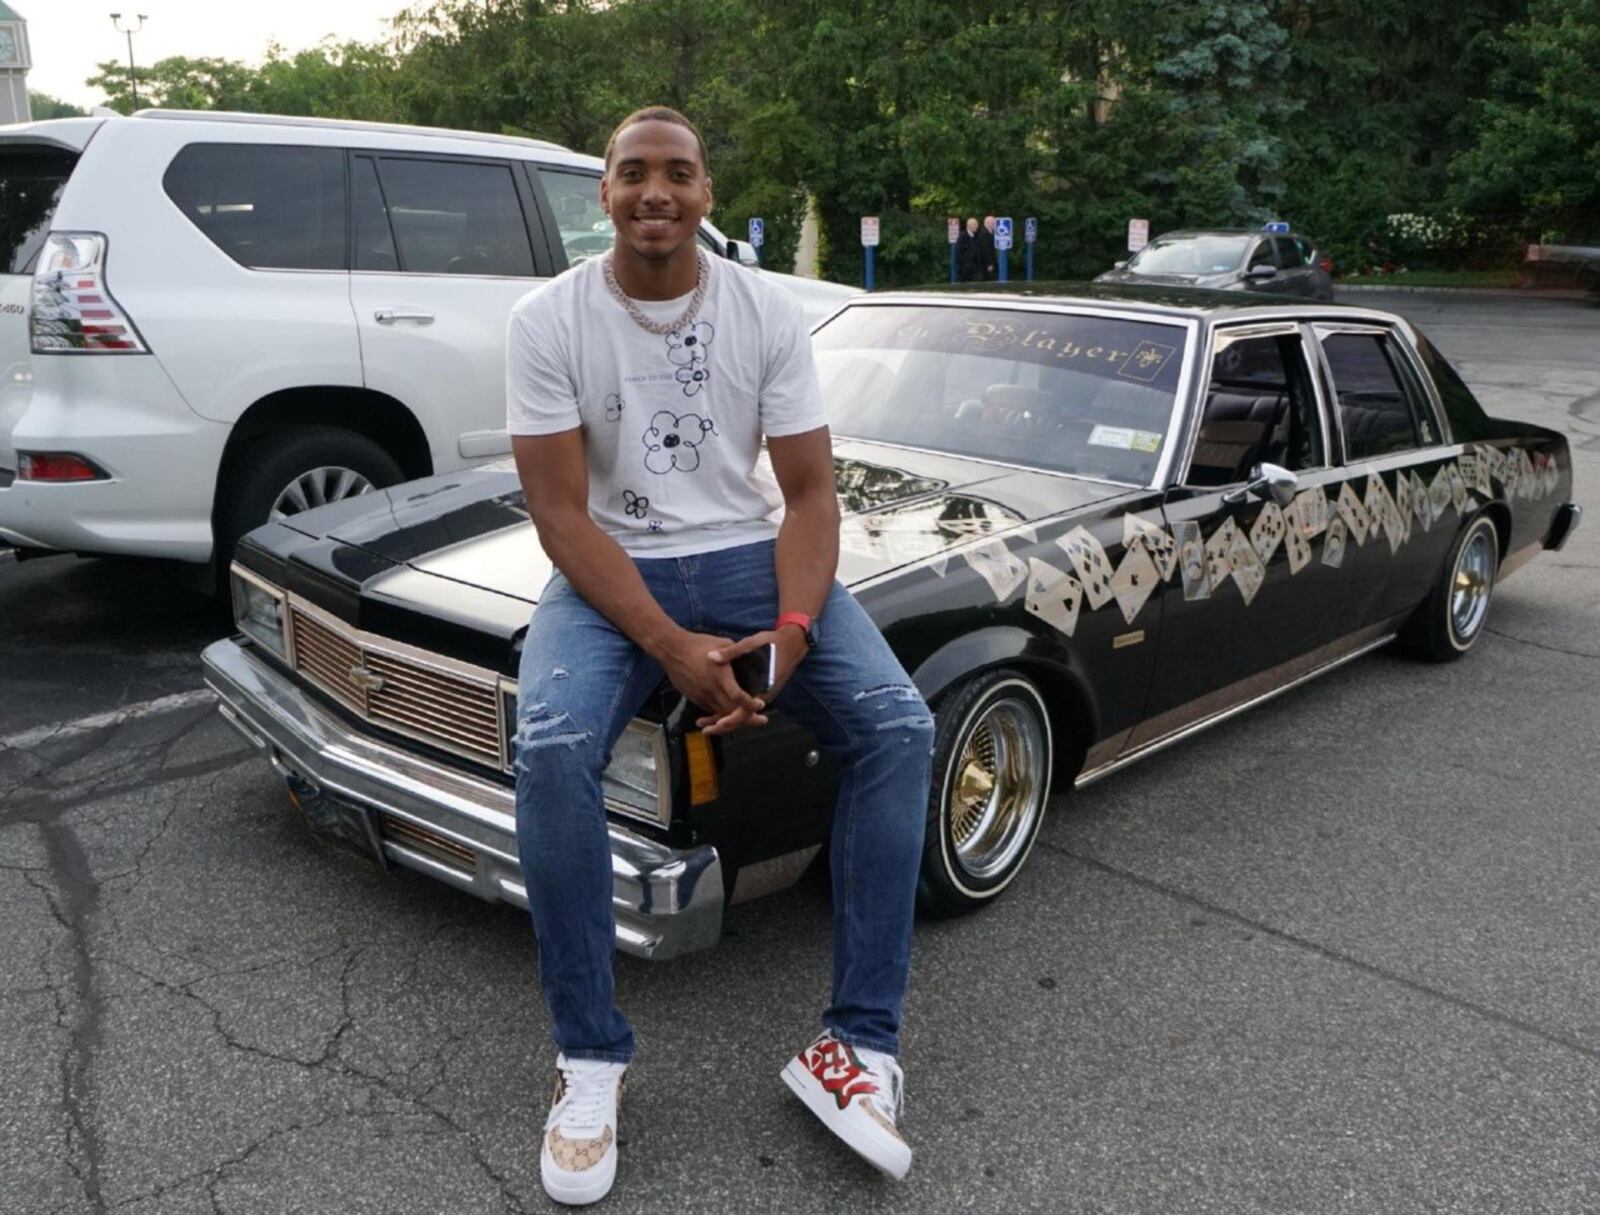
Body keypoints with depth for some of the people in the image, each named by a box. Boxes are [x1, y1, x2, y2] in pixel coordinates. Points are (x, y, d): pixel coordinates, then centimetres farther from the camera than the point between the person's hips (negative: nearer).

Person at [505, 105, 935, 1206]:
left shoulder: (769, 312, -1)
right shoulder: (549, 320, -6)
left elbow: (811, 493, -2)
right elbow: (563, 514, -11)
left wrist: (790, 633, -20)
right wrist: (670, 645, -23)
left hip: (751, 558, 2)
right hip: (611, 573, -1)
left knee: (900, 729, -21)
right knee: (551, 750, -32)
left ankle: (861, 1043, -11)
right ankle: (591, 1057, -13)